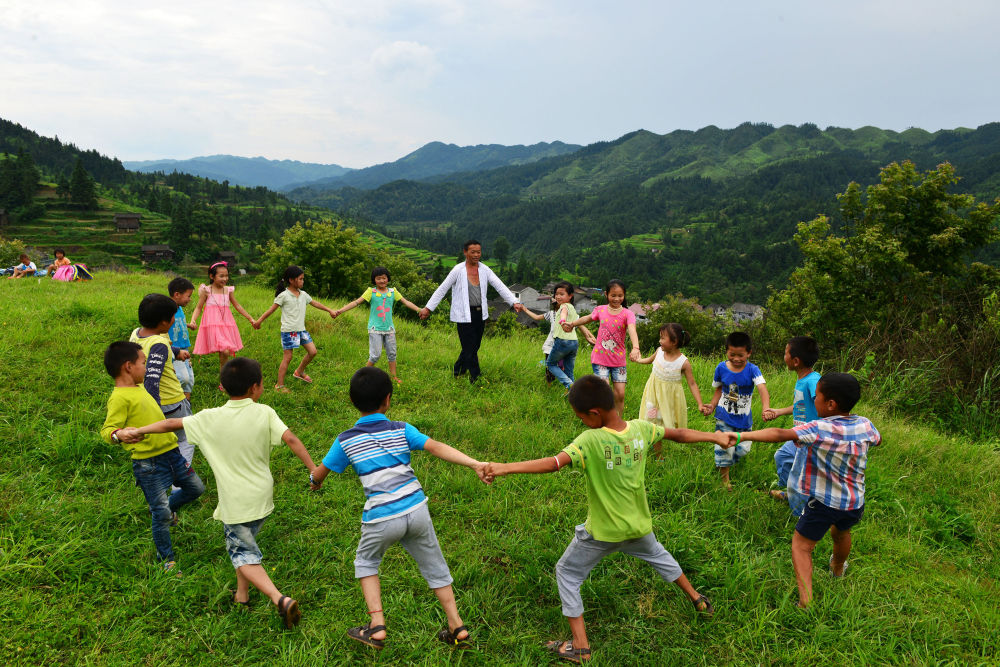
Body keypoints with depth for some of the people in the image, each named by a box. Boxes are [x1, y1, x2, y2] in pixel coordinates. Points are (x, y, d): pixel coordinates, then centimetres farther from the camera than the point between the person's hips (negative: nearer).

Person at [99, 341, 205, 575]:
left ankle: (167, 509, 45)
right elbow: (107, 428, -25)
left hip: (170, 451, 9)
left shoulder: (139, 387, 11)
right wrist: (118, 435, -46)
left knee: (195, 488, 20)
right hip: (148, 464, -8)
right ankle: (166, 559, 18)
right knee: (161, 515, 0)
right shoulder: (120, 397, -17)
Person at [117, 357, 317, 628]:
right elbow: (291, 440, -17)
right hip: (262, 496, 3)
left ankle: (280, 599, -10)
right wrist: (314, 469, -11)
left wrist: (137, 431, 14)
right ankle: (242, 596, 36)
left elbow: (171, 424, 0)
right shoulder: (265, 413, -10)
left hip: (236, 502, -3)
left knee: (243, 554, 6)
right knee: (244, 543, 24)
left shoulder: (211, 418, -10)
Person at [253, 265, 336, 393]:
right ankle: (279, 385, 5)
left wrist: (330, 311, 25)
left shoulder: (303, 294, 9)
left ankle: (299, 372, 29)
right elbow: (272, 309, -7)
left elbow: (314, 303, 21)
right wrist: (259, 320, -8)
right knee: (287, 357, -4)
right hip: (288, 330, -7)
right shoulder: (284, 295, -9)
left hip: (301, 329, 7)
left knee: (312, 351, 5)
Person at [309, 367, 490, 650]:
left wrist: (314, 479, 35)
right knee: (433, 565, 20)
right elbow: (437, 448, -14)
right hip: (416, 511, 2)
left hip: (382, 519, -1)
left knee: (366, 562, 27)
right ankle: (456, 627, 25)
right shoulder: (401, 430, 0)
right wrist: (475, 464, -21)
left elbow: (318, 474, 10)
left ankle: (377, 626, 19)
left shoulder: (346, 440, 0)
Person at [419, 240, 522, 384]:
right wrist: (428, 308, -7)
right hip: (464, 316, -5)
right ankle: (476, 380, 5)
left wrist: (514, 302, -14)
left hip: (480, 314, 5)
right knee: (470, 349, -5)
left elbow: (500, 286, -2)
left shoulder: (485, 270, 3)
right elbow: (442, 289, -5)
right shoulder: (458, 270, -9)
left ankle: (458, 371, 36)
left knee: (474, 346, 15)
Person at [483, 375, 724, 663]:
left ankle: (580, 647, 15)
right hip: (638, 525, 6)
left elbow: (553, 463, -40)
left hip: (602, 531, -5)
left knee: (567, 574, 14)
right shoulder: (642, 429, -12)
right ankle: (697, 599, 52)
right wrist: (714, 436, 18)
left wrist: (505, 467, -47)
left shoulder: (590, 440, -29)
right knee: (658, 555, 35)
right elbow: (679, 434, 2)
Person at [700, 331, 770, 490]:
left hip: (744, 419, 0)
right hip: (724, 417, 0)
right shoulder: (721, 368, -9)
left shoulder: (752, 370, -17)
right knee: (725, 446, -2)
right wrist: (712, 406, -9)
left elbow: (762, 388, -33)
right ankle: (724, 478, 23)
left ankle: (725, 462, 45)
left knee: (743, 449, 12)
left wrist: (766, 407, -52)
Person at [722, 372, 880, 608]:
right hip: (855, 502, 6)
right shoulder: (865, 425, -8)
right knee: (841, 532, 35)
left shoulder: (819, 429, -27)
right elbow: (877, 440, 16)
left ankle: (806, 600, -4)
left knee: (801, 544, 9)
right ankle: (838, 569, 62)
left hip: (824, 502, -6)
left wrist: (741, 435, -43)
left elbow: (780, 434, -39)